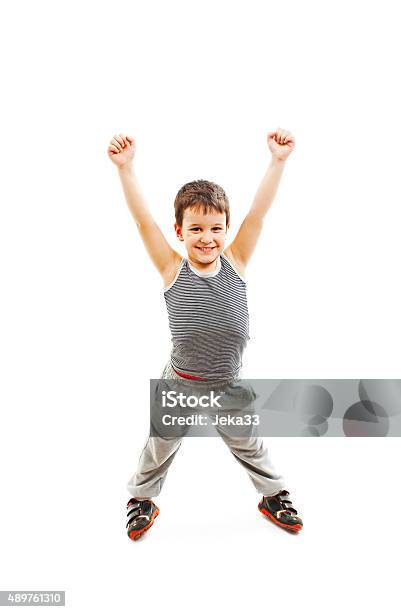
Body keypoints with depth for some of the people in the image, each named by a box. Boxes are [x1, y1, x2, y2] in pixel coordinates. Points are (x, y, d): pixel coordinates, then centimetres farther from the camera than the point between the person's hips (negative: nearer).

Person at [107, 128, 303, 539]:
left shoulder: (235, 263, -11)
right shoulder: (172, 270, -15)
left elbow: (258, 213, -16)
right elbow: (143, 219, -22)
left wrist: (278, 160, -20)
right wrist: (125, 167, -29)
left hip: (229, 385, 2)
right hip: (181, 383, -1)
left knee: (249, 445, 24)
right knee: (161, 446, 21)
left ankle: (274, 496, 48)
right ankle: (141, 499, 47)